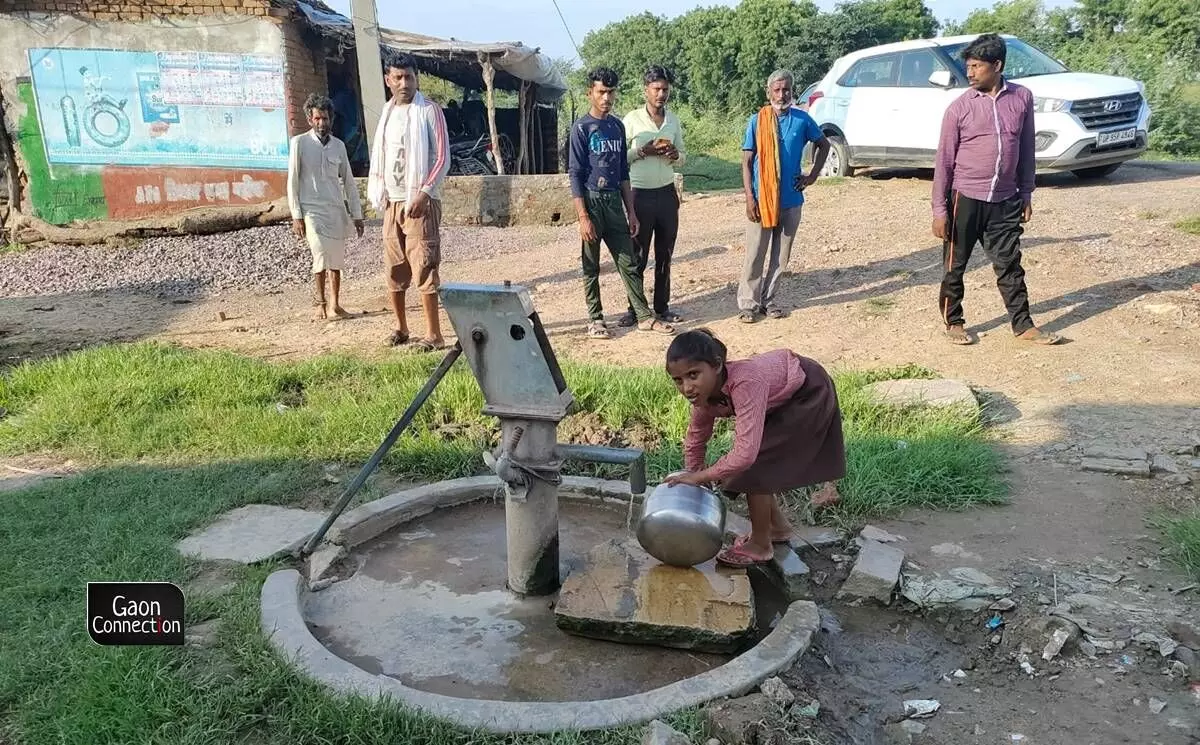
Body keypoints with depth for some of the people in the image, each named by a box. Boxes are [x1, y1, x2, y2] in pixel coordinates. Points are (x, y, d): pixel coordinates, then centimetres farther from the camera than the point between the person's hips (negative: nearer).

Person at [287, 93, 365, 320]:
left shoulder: (339, 145, 9)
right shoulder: (300, 143, -2)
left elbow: (349, 181, 14)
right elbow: (292, 182, -2)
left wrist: (357, 214, 10)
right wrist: (296, 216, -7)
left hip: (337, 210, 4)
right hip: (312, 210, -4)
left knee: (337, 261, 6)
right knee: (322, 256, -18)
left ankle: (336, 304, 19)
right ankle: (320, 301, -1)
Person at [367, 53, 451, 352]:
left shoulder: (429, 110, -4)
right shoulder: (387, 111, 15)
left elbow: (442, 158, -10)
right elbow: (379, 156, 19)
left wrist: (424, 193, -19)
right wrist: (379, 194, 7)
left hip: (420, 201, -6)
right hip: (392, 202, 7)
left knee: (424, 267, -10)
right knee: (394, 269, 9)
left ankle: (433, 333, -6)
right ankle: (401, 327, 21)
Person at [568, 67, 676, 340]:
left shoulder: (617, 126, 11)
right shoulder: (582, 128, -6)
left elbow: (623, 172, 15)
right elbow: (575, 174, -10)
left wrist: (631, 211, 12)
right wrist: (583, 217, -16)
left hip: (615, 201, 5)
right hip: (592, 201, -5)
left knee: (628, 263, 7)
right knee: (591, 267, 4)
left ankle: (644, 316, 13)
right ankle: (595, 320, 14)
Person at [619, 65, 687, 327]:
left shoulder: (674, 121, 10)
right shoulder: (632, 119, -4)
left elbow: (683, 156, 17)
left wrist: (675, 155, -6)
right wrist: (643, 151, -17)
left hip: (667, 193, 4)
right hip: (641, 195, -4)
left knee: (665, 254, 9)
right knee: (638, 256, 1)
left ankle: (662, 307, 19)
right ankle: (634, 309, 11)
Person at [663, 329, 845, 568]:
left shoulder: (745, 384, -42)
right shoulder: (705, 392, -16)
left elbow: (745, 453, -45)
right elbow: (695, 442, -1)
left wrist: (699, 476, -34)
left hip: (809, 394, -7)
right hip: (780, 397, 8)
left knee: (754, 468, -11)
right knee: (755, 464, 8)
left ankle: (760, 546, 8)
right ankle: (778, 528, 30)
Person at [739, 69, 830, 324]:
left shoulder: (802, 120, 2)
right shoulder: (757, 121, -3)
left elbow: (824, 144, 17)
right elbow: (747, 162, -3)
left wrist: (813, 176, 7)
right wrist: (749, 197, -10)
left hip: (791, 200, 3)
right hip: (762, 199, -3)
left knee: (781, 255, 9)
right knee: (755, 254, 0)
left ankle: (768, 300, 21)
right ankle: (748, 303, 9)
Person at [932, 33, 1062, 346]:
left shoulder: (1022, 98, 2)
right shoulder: (959, 108, -7)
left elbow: (1026, 149, 9)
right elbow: (944, 161, -5)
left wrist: (1026, 194, 9)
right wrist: (939, 209, -8)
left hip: (1005, 201, 3)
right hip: (966, 199, -2)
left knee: (1010, 266, 9)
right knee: (955, 266, 7)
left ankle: (1023, 325, 18)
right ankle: (953, 322, 22)